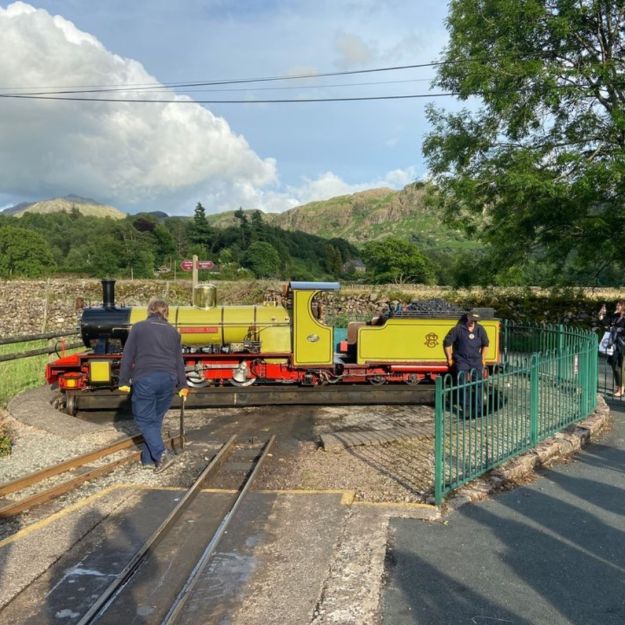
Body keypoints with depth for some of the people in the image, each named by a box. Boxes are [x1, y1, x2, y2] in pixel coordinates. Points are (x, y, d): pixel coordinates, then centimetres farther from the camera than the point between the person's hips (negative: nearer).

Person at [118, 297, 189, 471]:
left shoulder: (138, 328, 4)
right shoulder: (173, 331, 13)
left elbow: (127, 356, 1)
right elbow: (179, 361, 14)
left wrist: (124, 381, 7)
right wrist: (182, 386, 19)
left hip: (145, 379, -3)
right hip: (168, 380, 4)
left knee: (144, 420, 5)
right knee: (155, 419, 15)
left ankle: (161, 454, -11)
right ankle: (148, 458, 18)